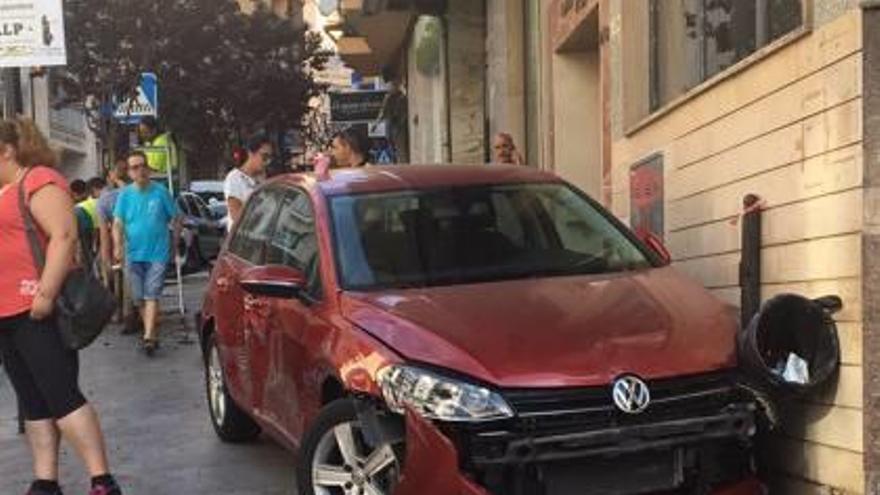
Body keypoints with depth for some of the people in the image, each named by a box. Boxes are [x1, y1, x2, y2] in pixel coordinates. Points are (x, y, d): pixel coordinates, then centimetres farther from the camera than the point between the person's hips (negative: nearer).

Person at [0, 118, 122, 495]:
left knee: (62, 397, -11)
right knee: (33, 404, 9)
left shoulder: (38, 181, -8)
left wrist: (46, 294, -26)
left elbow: (64, 236, -19)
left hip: (38, 313, -9)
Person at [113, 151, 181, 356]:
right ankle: (153, 332, 22)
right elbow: (118, 223, -2)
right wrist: (117, 246, -16)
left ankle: (148, 337, -17)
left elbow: (176, 219, 7)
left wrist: (175, 243, 6)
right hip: (134, 254, 3)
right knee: (139, 298, 8)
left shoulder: (161, 192, -2)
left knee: (152, 296, -11)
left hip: (158, 253, -3)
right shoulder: (125, 194, 4)